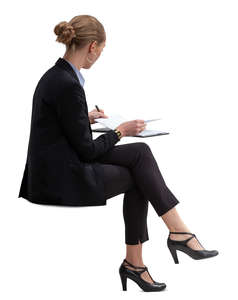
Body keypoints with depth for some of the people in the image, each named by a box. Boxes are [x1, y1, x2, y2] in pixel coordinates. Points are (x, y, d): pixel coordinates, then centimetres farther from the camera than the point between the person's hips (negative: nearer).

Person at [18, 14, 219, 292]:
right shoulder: (68, 85, -22)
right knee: (136, 178, 7)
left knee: (140, 152, 4)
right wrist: (120, 130, -3)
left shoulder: (54, 76, 9)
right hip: (62, 180, -9)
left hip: (52, 171, 9)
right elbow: (87, 150, -17)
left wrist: (86, 118, 23)